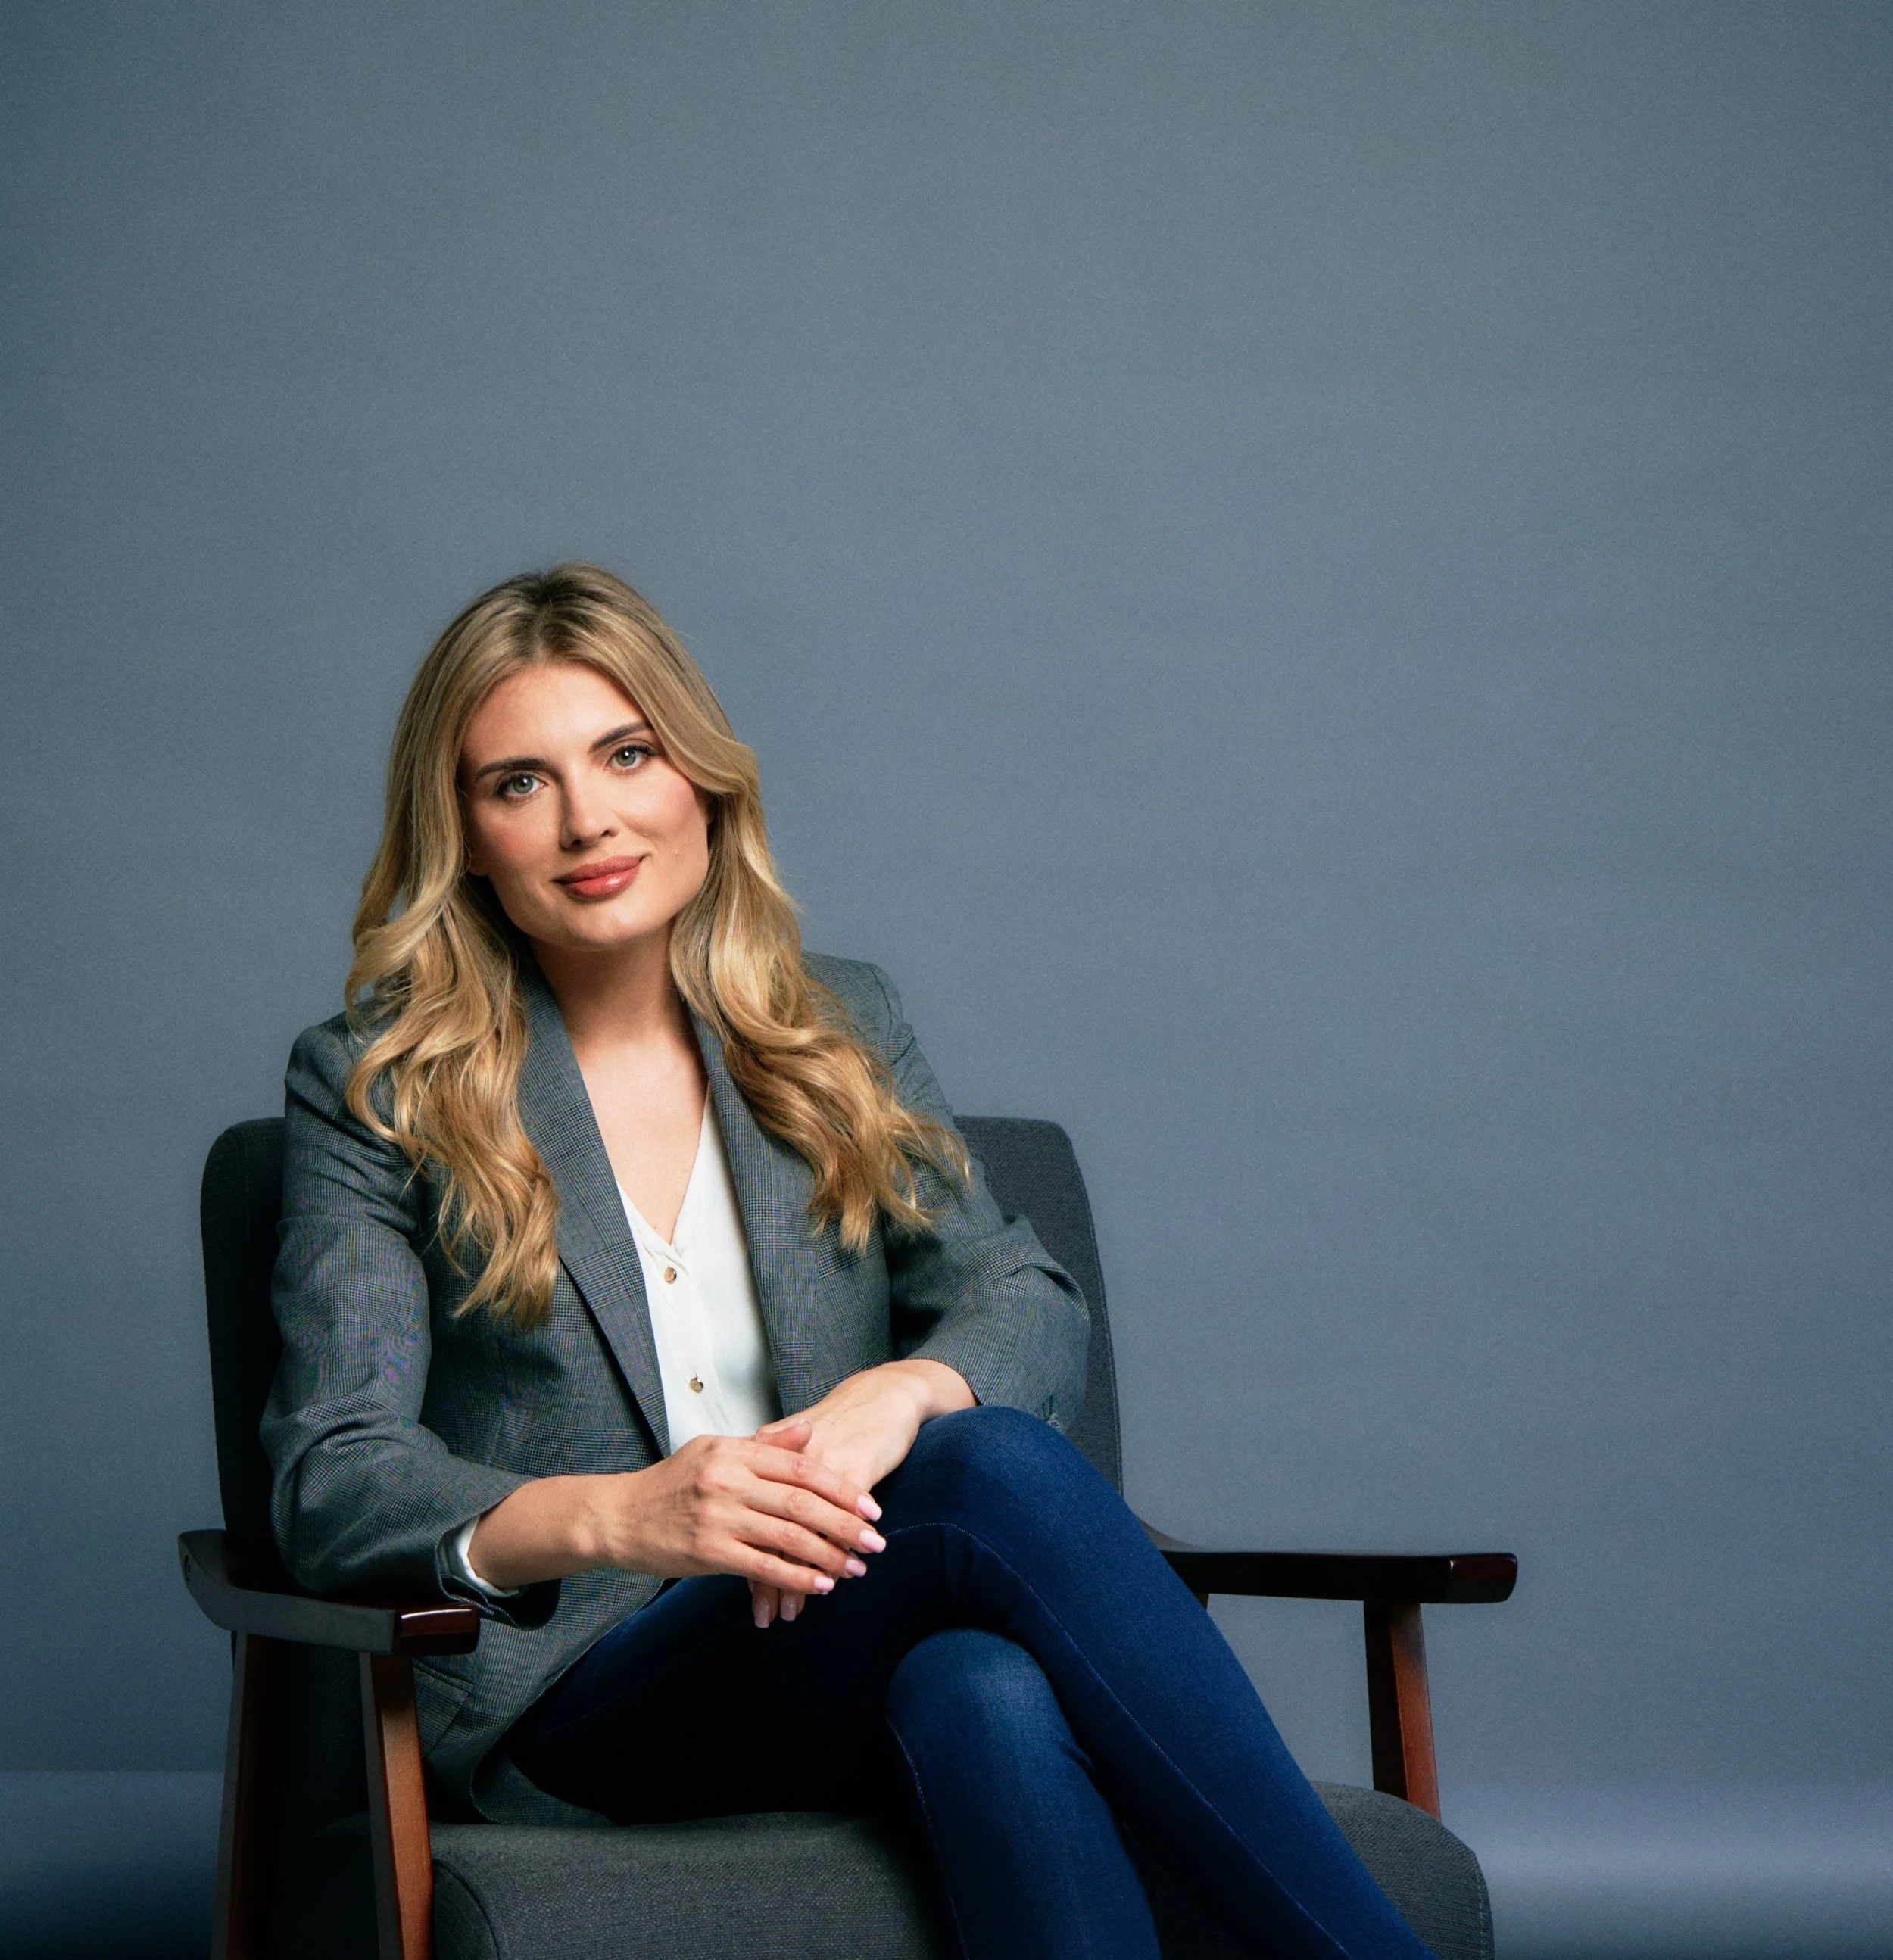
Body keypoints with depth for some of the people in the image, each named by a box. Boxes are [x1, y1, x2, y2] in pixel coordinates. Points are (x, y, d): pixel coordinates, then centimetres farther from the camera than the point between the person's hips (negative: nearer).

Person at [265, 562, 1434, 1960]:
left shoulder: (843, 1034, 17)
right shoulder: (376, 1089, 5)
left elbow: (1026, 1305, 5)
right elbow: (333, 1484, -5)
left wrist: (899, 1394, -20)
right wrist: (613, 1516, -25)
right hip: (572, 1693, -3)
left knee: (985, 1682, -37)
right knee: (997, 1473, -32)